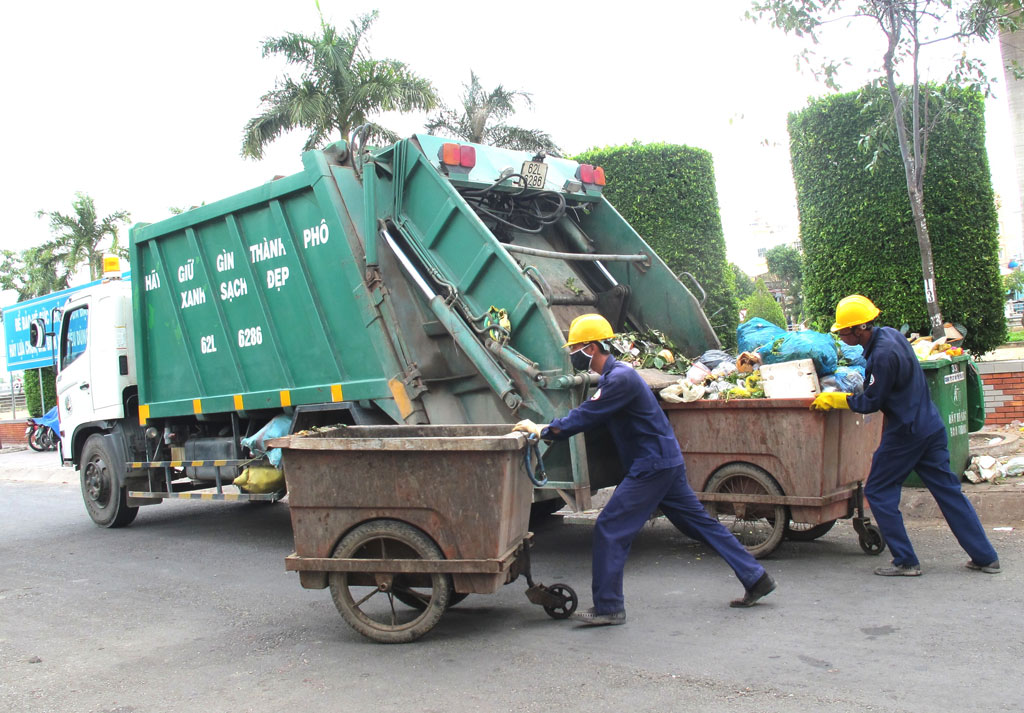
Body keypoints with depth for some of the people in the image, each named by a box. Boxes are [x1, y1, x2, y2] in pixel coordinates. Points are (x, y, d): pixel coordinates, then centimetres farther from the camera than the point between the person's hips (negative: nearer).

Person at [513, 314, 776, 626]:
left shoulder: (619, 378, -19)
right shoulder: (613, 375, 14)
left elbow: (585, 417, -20)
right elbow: (587, 413, 20)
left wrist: (542, 430, -10)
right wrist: (546, 429, 12)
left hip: (652, 466, -11)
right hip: (666, 460, 11)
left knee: (610, 528, -7)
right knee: (700, 522, 15)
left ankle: (608, 606, -1)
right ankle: (756, 578, 21)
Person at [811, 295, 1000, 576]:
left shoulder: (883, 355, -23)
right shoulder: (889, 334, 7)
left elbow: (870, 403, -15)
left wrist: (833, 400, -4)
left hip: (906, 432, -9)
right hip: (930, 426, 9)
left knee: (878, 492, 3)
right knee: (948, 490, 13)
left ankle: (905, 561, 6)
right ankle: (986, 557, 17)